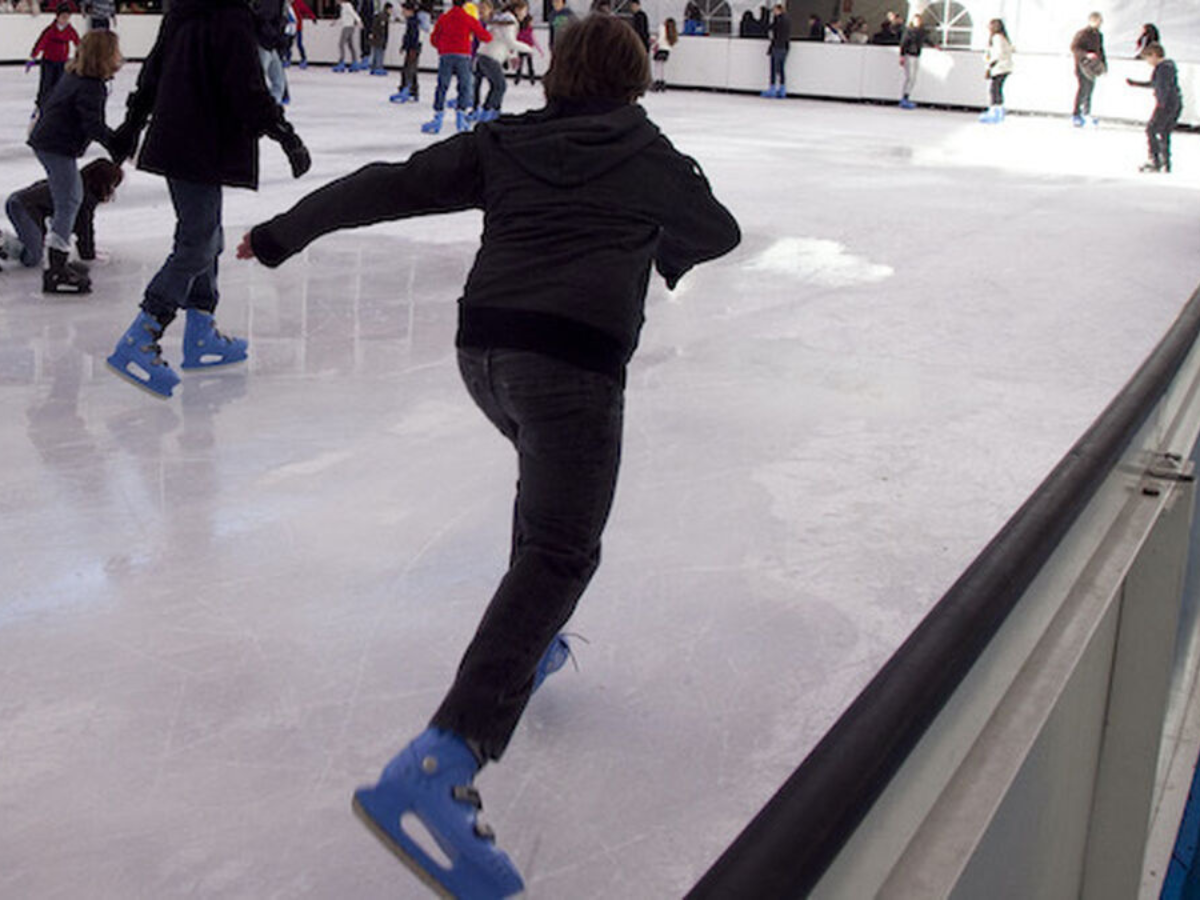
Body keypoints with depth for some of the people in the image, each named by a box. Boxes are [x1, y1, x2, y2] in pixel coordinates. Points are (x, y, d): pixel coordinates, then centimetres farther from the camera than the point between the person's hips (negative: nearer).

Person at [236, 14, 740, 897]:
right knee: (561, 553, -10)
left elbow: (389, 185, 11)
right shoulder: (650, 156, 11)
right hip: (573, 355, -5)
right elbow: (718, 231, 25)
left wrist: (283, 233, 19)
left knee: (551, 480, 33)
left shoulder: (504, 142, 15)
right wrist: (665, 248, 46)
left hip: (484, 344, 6)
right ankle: (437, 769, -24)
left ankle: (529, 645, 39)